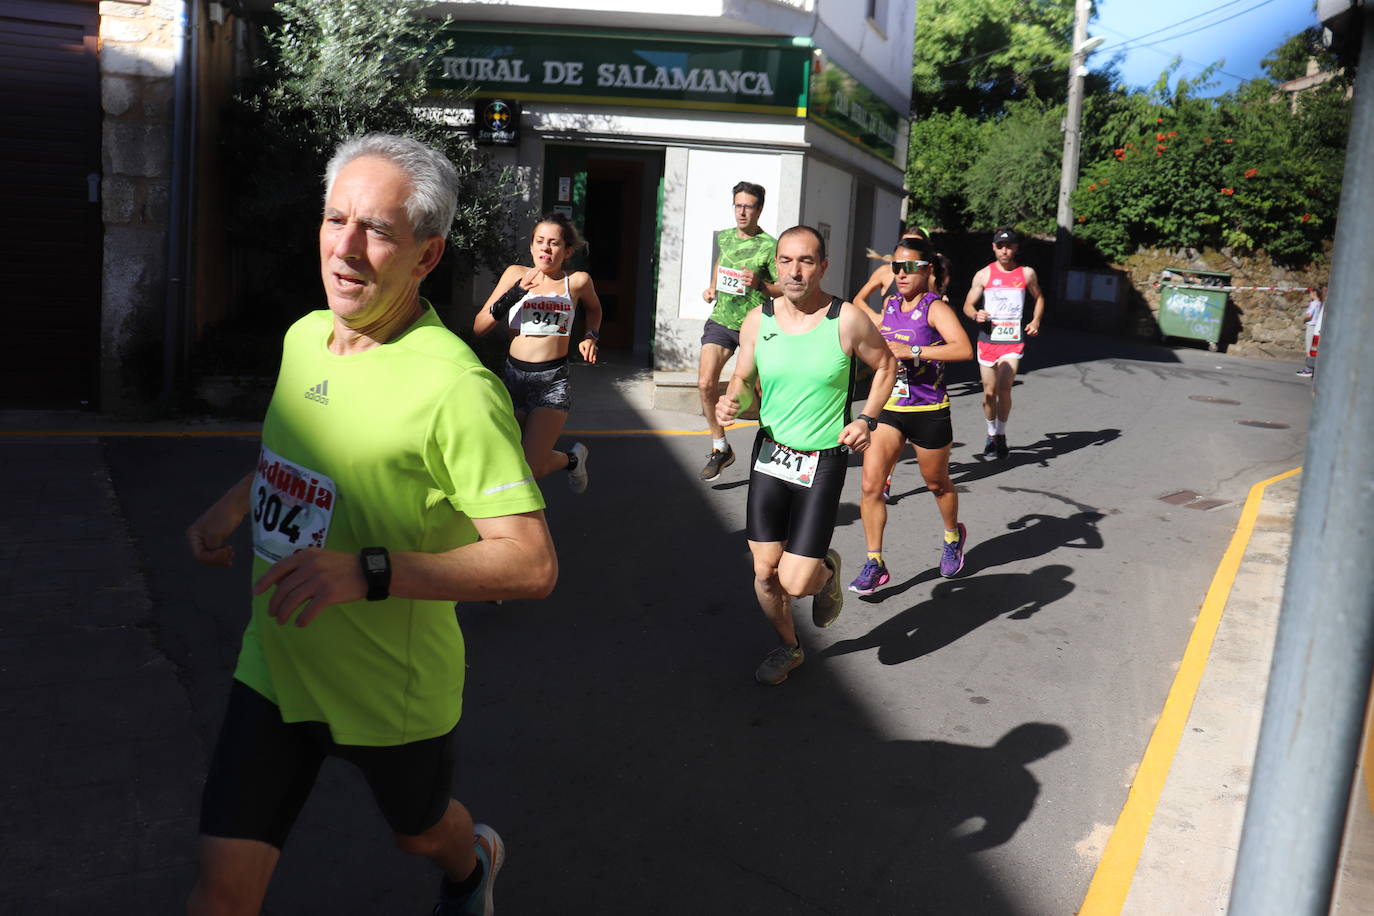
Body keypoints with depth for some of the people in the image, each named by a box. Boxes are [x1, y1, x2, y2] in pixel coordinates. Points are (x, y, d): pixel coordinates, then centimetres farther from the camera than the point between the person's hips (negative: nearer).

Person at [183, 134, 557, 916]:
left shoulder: (455, 387, -27)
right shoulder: (305, 336, -2)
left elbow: (534, 565, -30)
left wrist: (369, 572, -38)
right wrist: (236, 501, 3)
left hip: (392, 689, -5)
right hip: (276, 666, 5)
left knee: (422, 831, 25)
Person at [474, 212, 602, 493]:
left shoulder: (577, 281, 0)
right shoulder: (516, 274, 3)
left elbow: (594, 308, 25)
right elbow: (479, 326, 0)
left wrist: (591, 336, 7)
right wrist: (513, 295, -13)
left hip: (553, 381, -3)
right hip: (513, 375, 3)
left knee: (529, 469, -12)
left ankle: (572, 459, 21)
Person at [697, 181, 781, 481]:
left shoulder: (769, 246, -10)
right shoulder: (724, 237, 6)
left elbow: (785, 290, -8)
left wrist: (760, 285, -25)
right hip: (721, 321, 4)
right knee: (706, 383, -12)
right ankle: (720, 448, 3)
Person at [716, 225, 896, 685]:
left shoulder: (847, 320, -11)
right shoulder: (757, 321, -3)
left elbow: (886, 365, 5)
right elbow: (743, 380, 10)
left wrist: (867, 419, -7)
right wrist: (732, 402, -13)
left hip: (822, 461, -3)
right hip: (769, 454, 3)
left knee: (796, 582, -8)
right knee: (765, 572, 7)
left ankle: (826, 569, 29)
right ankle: (788, 647, 35)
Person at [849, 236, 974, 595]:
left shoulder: (935, 308, -13)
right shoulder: (890, 304, 6)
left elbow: (964, 349, -31)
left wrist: (912, 351, -33)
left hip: (928, 412, -5)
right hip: (889, 408, 5)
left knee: (936, 483, 17)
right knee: (870, 484, -9)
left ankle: (953, 536, 47)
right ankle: (875, 565, 0)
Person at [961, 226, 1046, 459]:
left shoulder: (1027, 273, 5)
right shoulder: (983, 275, 2)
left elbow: (1039, 298, 20)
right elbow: (967, 305, 5)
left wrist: (1036, 321, 3)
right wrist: (976, 315, -18)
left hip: (1013, 340, -1)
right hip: (988, 339, 1)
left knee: (1004, 388, -15)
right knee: (989, 392, 6)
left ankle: (1001, 434, 4)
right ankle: (991, 434, 27)